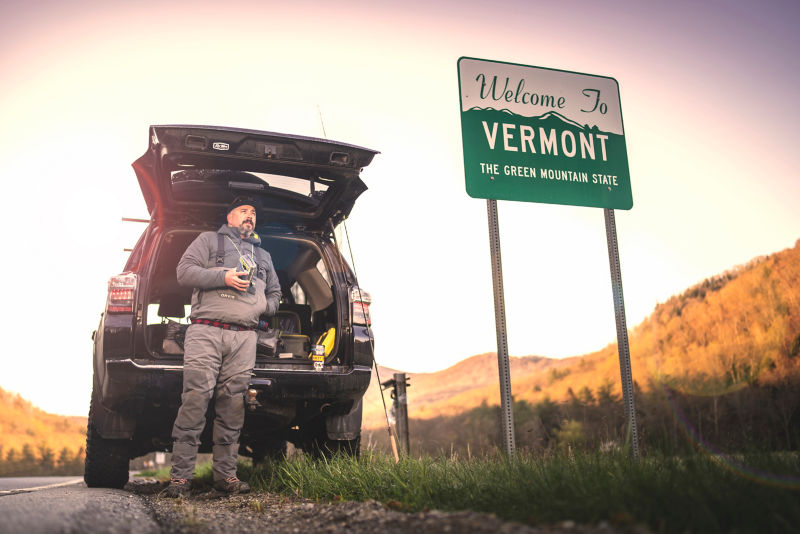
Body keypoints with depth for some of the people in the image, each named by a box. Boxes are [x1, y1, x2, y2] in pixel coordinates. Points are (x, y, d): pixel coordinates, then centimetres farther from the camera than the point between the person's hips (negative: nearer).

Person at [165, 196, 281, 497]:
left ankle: (225, 474, 1)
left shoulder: (263, 255, 30)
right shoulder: (209, 240, 18)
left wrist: (266, 306, 11)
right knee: (195, 399, -13)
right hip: (206, 332, -4)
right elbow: (184, 272, 5)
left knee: (233, 405, -3)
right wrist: (223, 277, -7)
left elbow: (275, 292, 35)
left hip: (244, 337, 4)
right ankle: (180, 475, -10)